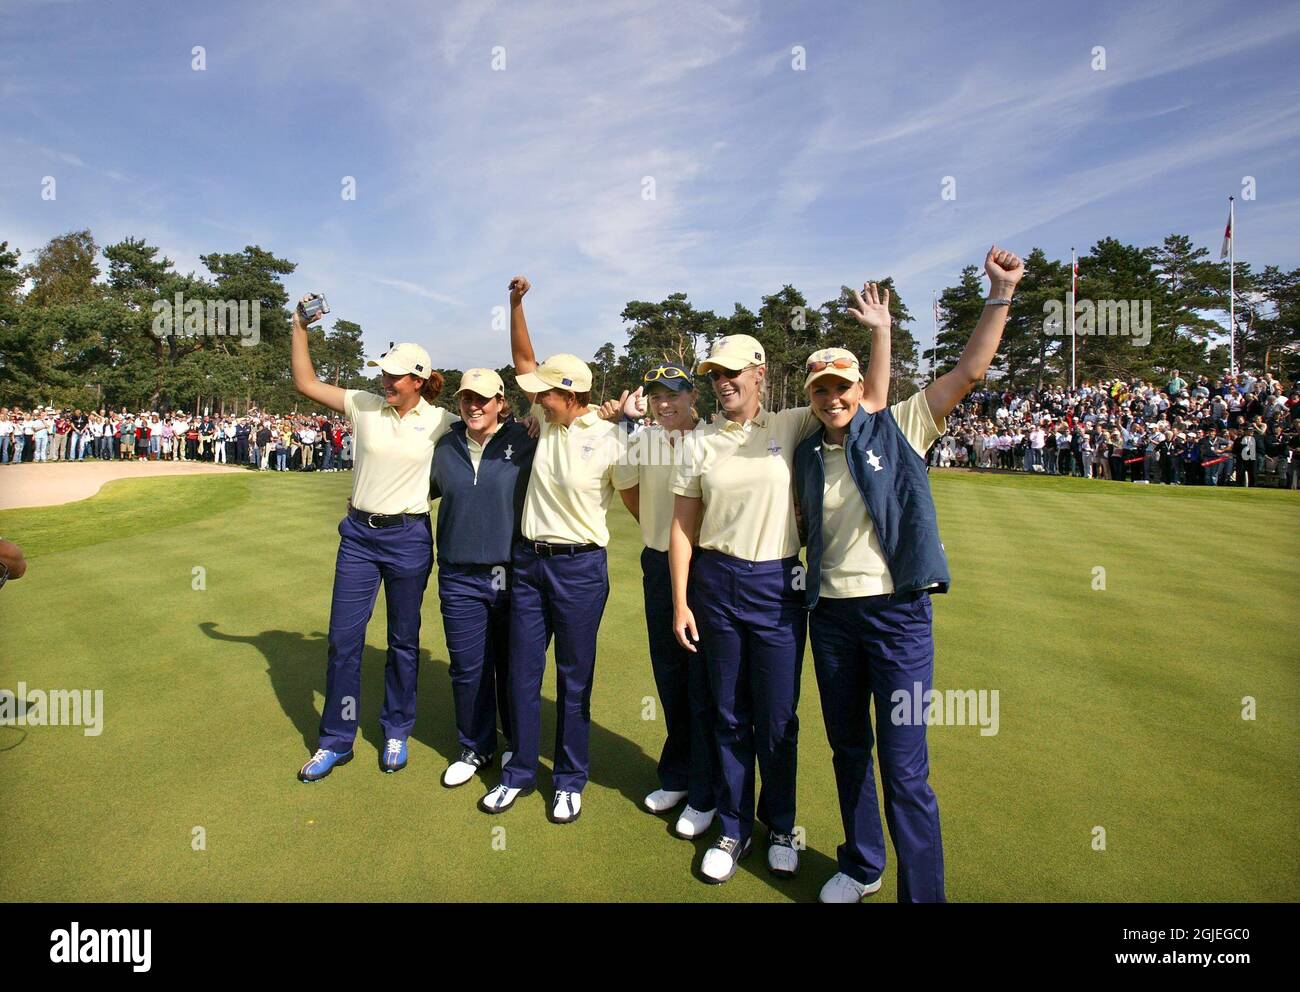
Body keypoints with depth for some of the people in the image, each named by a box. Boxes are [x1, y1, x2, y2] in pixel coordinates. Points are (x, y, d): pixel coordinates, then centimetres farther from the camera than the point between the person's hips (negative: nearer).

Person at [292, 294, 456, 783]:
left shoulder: (440, 421, -3)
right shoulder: (364, 405, 1)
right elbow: (306, 382, 4)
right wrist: (299, 327, 0)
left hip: (409, 537, -2)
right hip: (359, 533, 2)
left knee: (404, 641, 10)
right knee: (343, 638, 6)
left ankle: (396, 733, 28)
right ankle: (336, 741, 22)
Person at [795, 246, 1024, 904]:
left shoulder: (898, 429, -2)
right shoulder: (807, 455, 8)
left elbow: (969, 371, -9)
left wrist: (1000, 293, -13)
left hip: (898, 612, -4)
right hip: (831, 614, 5)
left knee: (903, 765, -4)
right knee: (848, 749, 17)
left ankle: (922, 893, 13)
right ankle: (861, 865, 37)